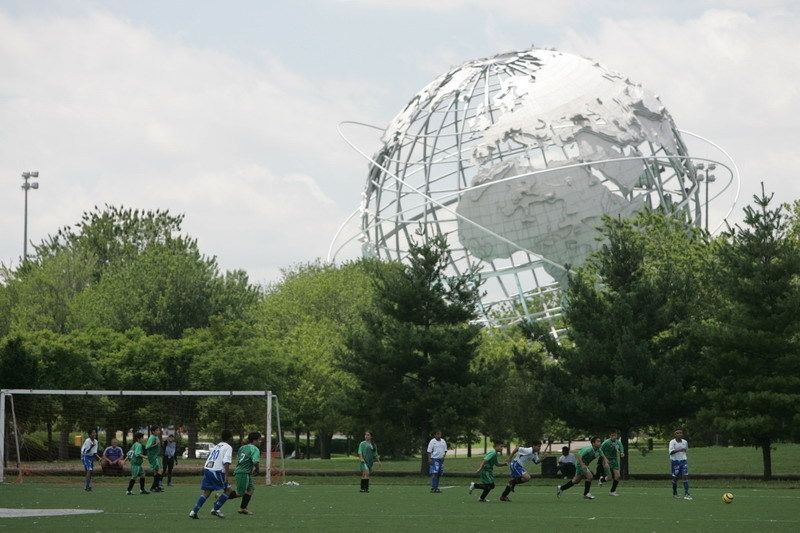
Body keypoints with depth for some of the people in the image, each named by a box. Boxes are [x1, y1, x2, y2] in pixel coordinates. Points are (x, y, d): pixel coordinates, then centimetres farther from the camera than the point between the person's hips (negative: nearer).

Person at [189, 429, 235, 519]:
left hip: (207, 469, 7)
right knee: (228, 490, 7)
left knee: (206, 492, 8)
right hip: (217, 471, -7)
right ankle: (216, 509, 3)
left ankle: (194, 511, -3)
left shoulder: (216, 446, 23)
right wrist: (226, 476, -19)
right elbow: (226, 462, -14)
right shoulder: (228, 447, 0)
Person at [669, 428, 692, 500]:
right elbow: (671, 452, -19)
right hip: (675, 461, -3)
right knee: (675, 477, 4)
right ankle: (674, 493, 22)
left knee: (685, 476, -9)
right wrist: (679, 450, -29)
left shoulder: (685, 442, 6)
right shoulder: (672, 442, -8)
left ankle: (686, 494, -11)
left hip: (683, 460, 3)